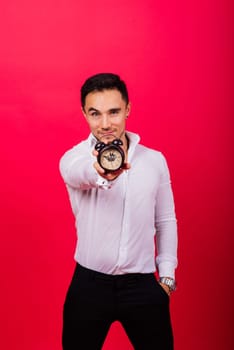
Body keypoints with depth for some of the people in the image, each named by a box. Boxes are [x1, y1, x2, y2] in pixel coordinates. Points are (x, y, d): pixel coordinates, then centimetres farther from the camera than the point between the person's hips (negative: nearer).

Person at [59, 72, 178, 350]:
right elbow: (77, 173, -33)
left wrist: (167, 274, 4)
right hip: (89, 284, -1)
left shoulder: (155, 160, 1)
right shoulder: (73, 157, -8)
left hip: (143, 284, 2)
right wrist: (98, 171, -55)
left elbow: (166, 220, 9)